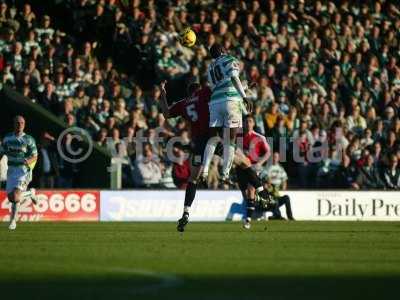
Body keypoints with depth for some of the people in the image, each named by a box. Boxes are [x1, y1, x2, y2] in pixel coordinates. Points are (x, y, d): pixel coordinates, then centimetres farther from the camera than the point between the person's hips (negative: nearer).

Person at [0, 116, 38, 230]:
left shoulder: (28, 139, -2)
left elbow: (35, 157, -3)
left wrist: (28, 161, -24)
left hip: (24, 169, -5)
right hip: (11, 170, 5)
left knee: (16, 195, -20)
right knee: (11, 197, 1)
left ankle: (13, 220, -5)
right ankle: (30, 193, 31)